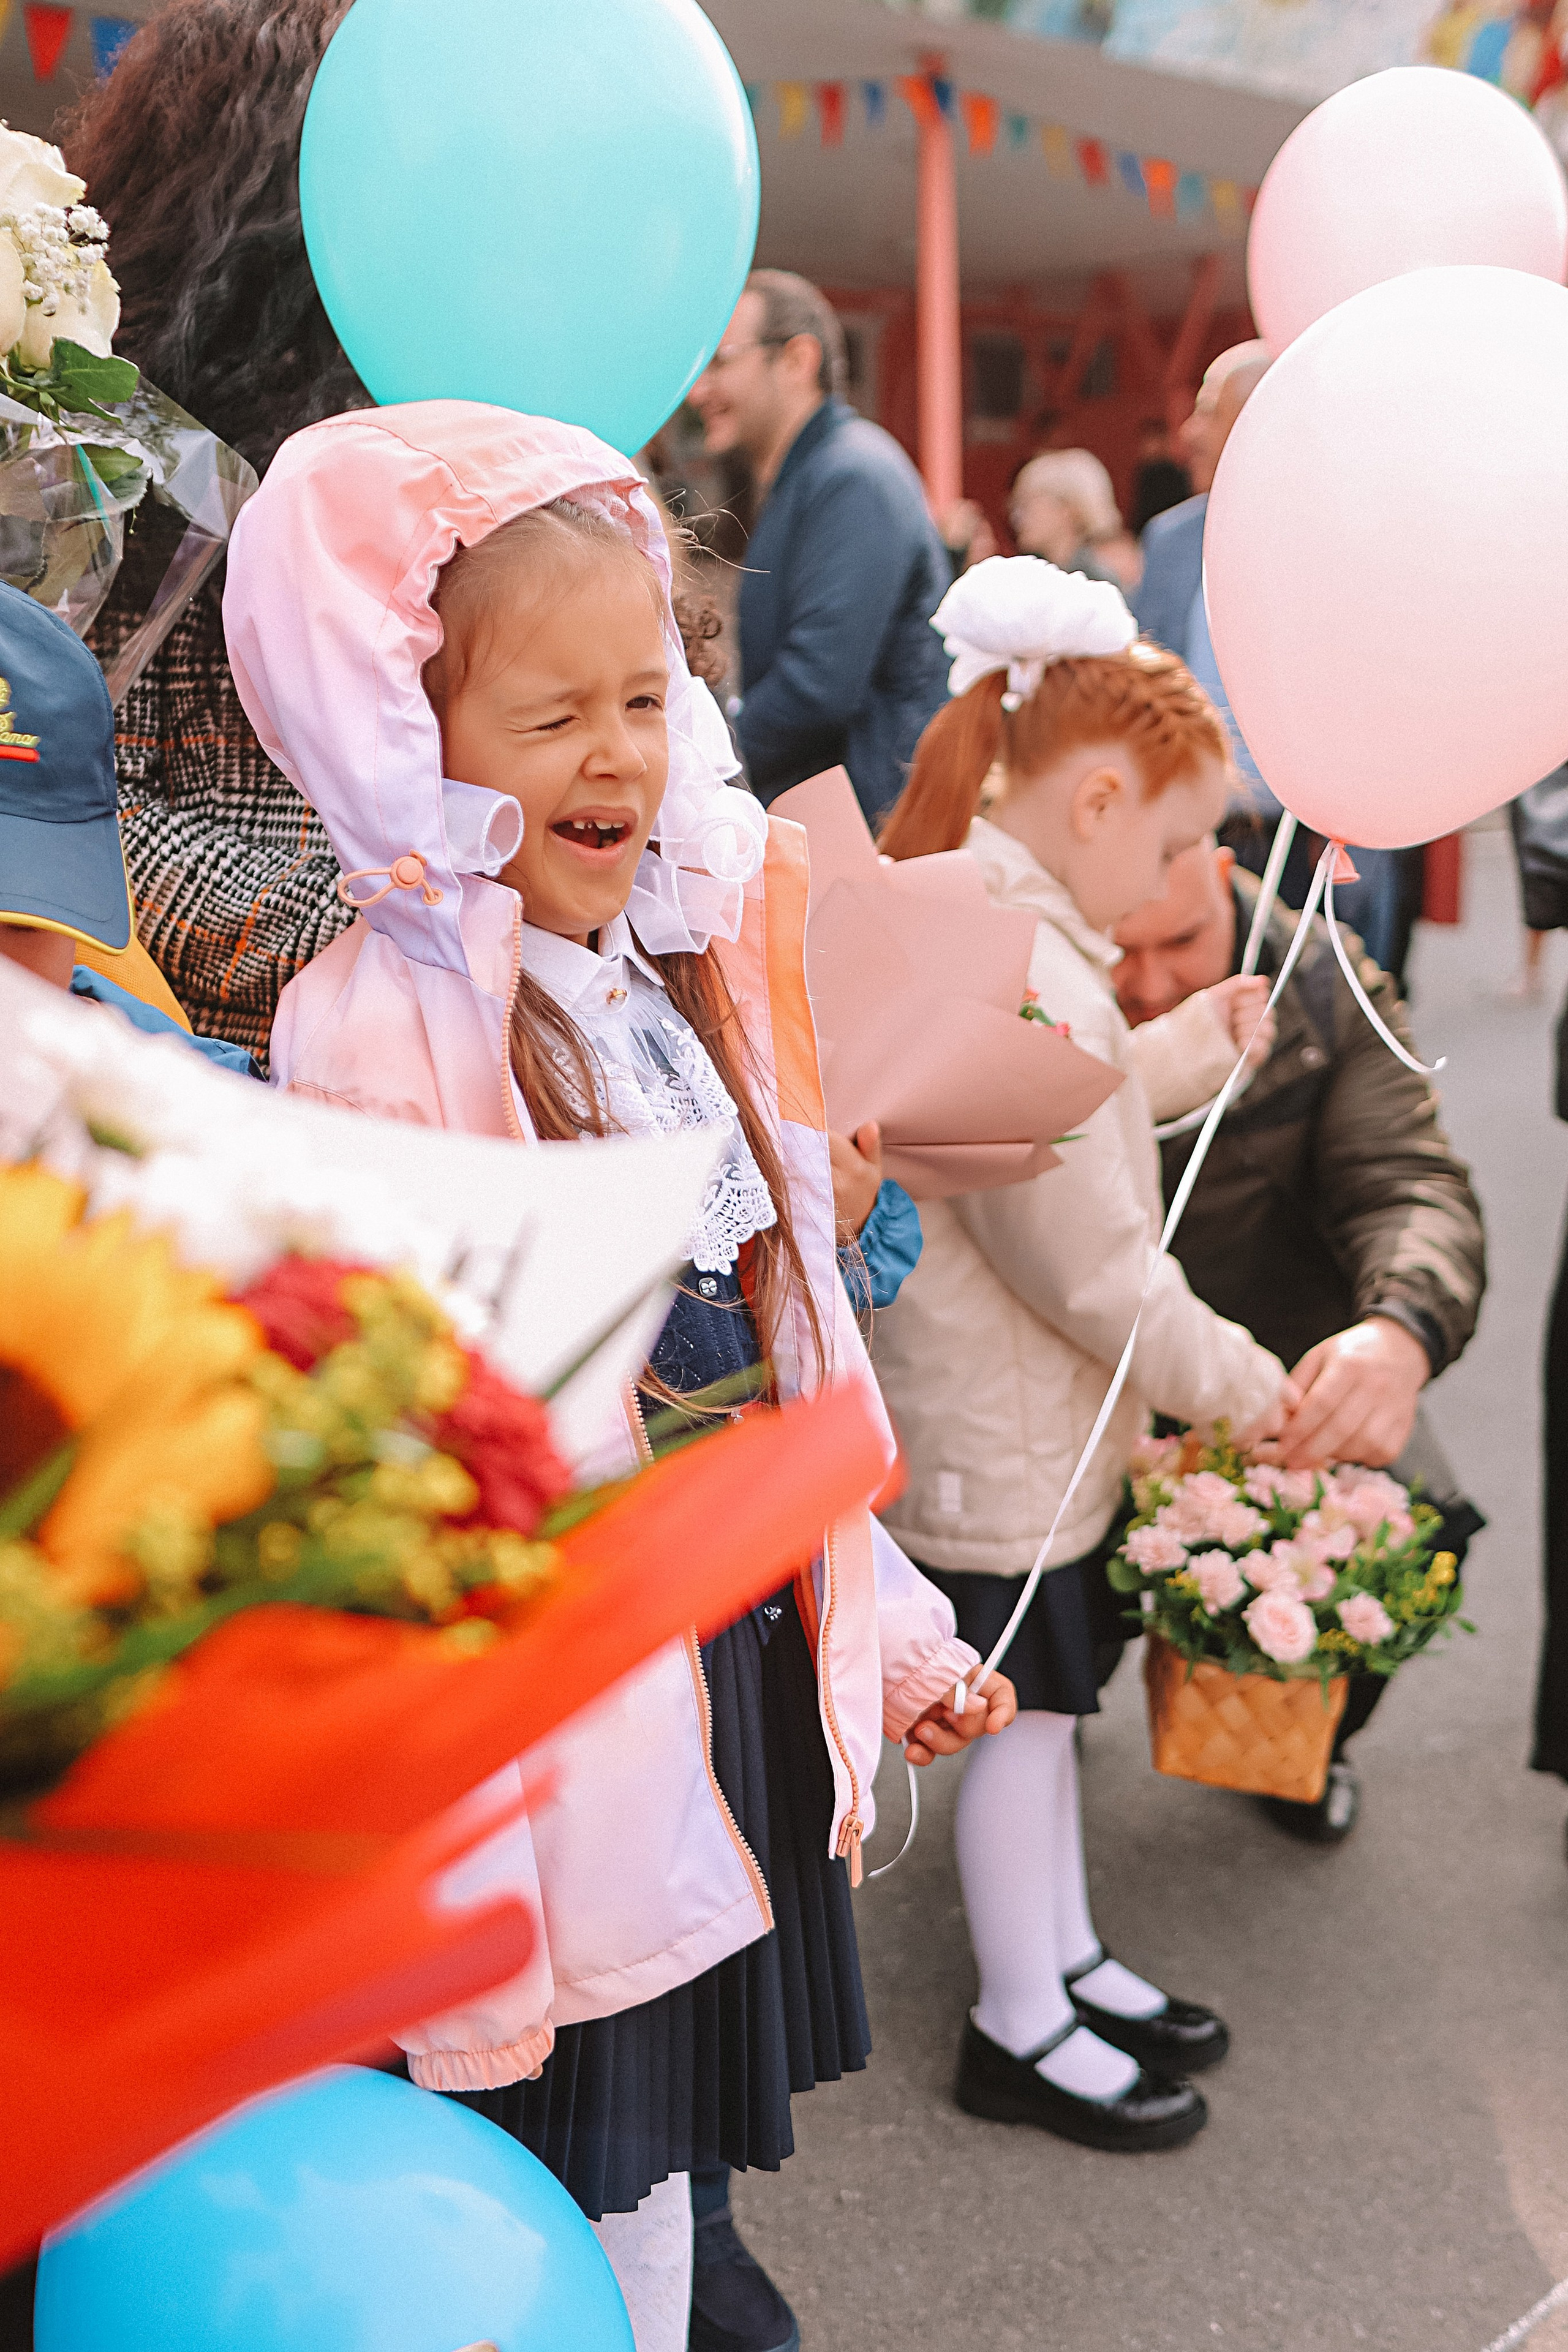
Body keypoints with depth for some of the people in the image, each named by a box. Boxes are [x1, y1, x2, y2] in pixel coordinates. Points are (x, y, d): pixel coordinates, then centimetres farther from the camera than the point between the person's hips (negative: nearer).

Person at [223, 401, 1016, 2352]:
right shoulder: (374, 1036, -19)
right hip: (555, 1692, -6)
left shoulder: (682, 969, 5)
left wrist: (884, 1619, 14)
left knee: (663, 2167, 23)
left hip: (738, 1656, 7)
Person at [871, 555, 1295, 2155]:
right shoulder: (1024, 980, -28)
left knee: (1045, 1698, 22)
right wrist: (1236, 1384, -11)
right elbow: (1095, 1266, -24)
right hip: (1004, 1436, -10)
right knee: (1023, 1712, 7)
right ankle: (1021, 2028, 25)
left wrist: (1191, 1049, 15)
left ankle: (1065, 1956, 39)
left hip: (1023, 1412, 10)